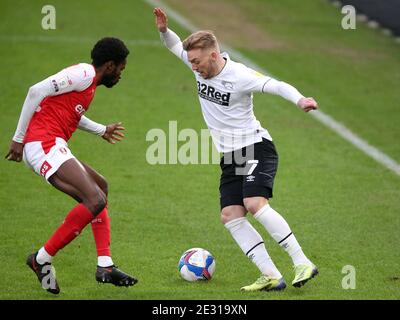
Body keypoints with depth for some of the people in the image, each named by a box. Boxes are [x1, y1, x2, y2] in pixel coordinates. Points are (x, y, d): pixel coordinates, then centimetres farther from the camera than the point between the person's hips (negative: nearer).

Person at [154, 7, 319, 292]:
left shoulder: (239, 76, -19)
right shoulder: (202, 67, 3)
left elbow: (277, 86, -27)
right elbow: (176, 46, 18)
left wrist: (300, 100, -46)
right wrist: (164, 30, -3)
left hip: (256, 149, -8)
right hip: (230, 157, 8)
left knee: (254, 204, -27)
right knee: (230, 216, -6)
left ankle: (303, 263, -23)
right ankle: (271, 276, -10)